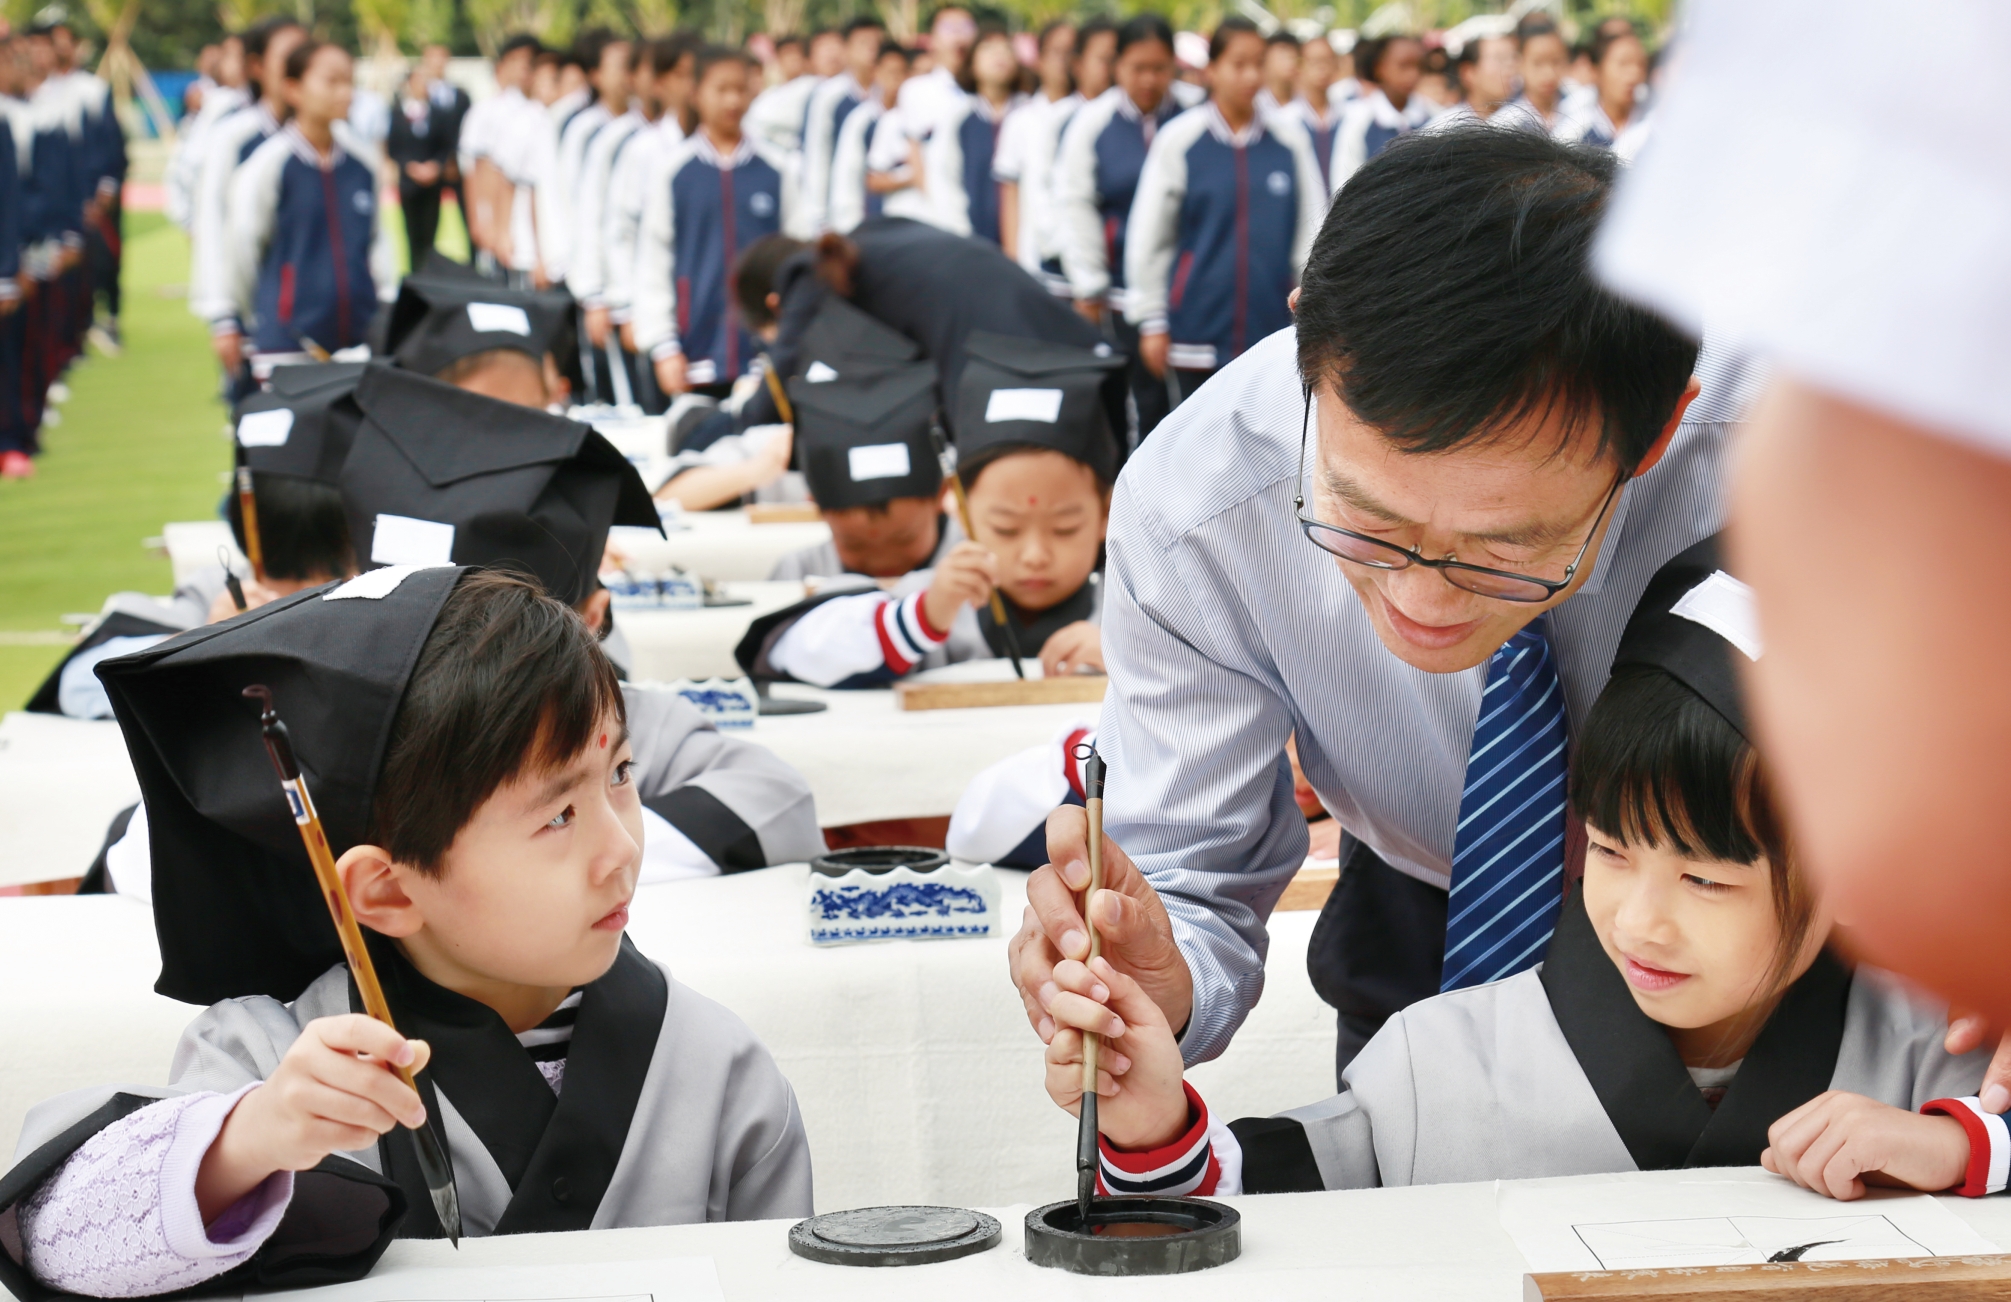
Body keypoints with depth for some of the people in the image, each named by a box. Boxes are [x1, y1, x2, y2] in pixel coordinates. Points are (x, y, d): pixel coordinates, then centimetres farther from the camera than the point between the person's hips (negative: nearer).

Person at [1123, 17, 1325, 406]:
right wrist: (1151, 321, 4)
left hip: (1273, 328, 1)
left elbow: (1312, 232, 8)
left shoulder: (1290, 142, 4)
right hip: (1197, 330, -1)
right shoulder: (1178, 140, 1)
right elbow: (1147, 238, 5)